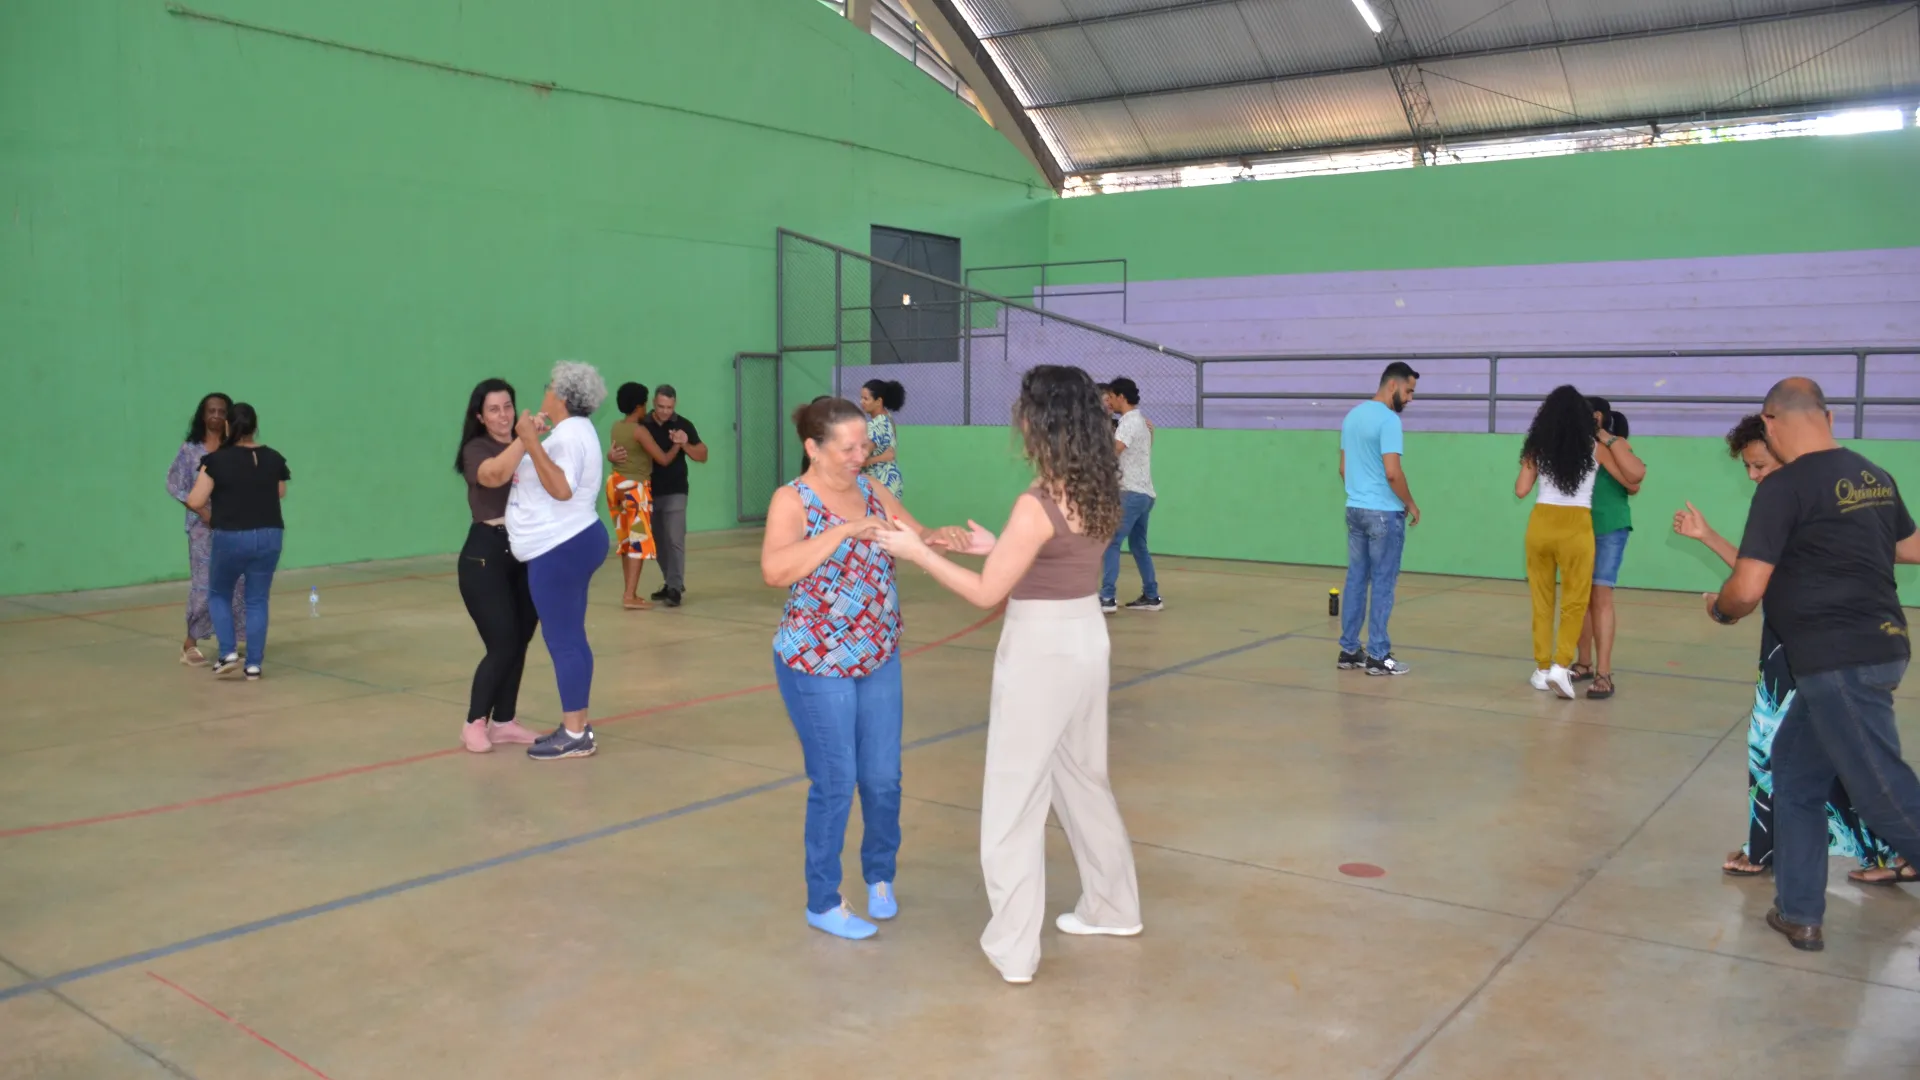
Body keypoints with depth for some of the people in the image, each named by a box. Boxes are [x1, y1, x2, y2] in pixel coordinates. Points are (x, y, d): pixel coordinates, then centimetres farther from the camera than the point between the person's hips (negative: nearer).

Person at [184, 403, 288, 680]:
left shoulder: (217, 460, -8)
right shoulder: (273, 458, 2)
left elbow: (195, 502, -8)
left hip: (231, 538, -3)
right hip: (269, 536, 3)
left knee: (219, 594, 19)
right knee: (257, 600, 11)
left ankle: (228, 653, 7)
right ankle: (254, 664, 9)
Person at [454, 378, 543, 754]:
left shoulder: (525, 449, 11)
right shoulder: (477, 449, -5)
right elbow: (494, 475, -28)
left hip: (525, 553, 6)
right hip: (486, 554, -5)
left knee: (520, 643, 7)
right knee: (502, 645, -8)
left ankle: (504, 722, 20)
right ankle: (475, 723, 8)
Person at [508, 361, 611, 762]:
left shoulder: (569, 433, -16)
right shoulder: (572, 429, 18)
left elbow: (561, 488, -29)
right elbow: (552, 481, 16)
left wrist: (531, 441, -29)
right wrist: (530, 439, 11)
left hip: (561, 548, -11)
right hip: (569, 544, 11)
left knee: (563, 640, -6)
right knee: (570, 639, 14)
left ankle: (576, 735, -2)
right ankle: (576, 725, 20)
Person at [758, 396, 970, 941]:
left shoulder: (872, 490, 3)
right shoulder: (792, 500, -15)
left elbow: (918, 538, 4)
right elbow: (774, 571, -31)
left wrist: (942, 538, -19)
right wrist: (844, 530, -34)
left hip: (879, 659, 6)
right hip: (817, 664, -5)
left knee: (883, 779, 13)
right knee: (835, 784, 3)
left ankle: (880, 875, 37)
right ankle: (822, 903, 21)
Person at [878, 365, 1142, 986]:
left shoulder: (1037, 506, -22)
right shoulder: (1100, 495, 2)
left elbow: (987, 593, -16)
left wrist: (915, 550, -9)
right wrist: (999, 546, 18)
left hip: (1041, 651, -8)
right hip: (1087, 641, 8)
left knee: (1015, 796, 3)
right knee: (1083, 778, 23)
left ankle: (1013, 948, 10)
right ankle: (1112, 907, 37)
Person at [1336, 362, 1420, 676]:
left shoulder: (1352, 415, 11)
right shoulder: (1388, 419, -15)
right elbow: (1392, 473, -20)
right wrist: (1411, 504, -7)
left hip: (1355, 509, 8)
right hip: (1384, 513, -8)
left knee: (1356, 579, 11)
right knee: (1382, 583, -1)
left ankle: (1349, 651, 15)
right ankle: (1378, 656, 4)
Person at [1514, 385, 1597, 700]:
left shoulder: (1537, 447, 0)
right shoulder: (1594, 446, -3)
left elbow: (1520, 491, 3)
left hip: (1541, 523, 2)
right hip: (1576, 527, -2)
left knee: (1542, 600, 12)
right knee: (1574, 601, 6)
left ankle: (1542, 669, 17)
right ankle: (1560, 666, -7)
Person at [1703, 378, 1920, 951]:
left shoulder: (1784, 486, -15)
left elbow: (1747, 590, -19)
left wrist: (1719, 608, 3)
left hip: (1838, 660, -9)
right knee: (1796, 768, 16)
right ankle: (1798, 913, 21)